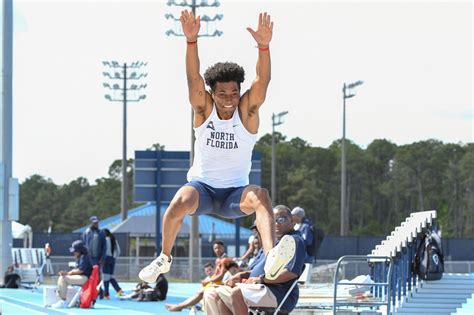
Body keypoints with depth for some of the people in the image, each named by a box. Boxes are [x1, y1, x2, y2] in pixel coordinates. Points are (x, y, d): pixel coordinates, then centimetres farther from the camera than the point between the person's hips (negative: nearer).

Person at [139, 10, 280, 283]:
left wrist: (264, 46, -41)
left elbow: (263, 81, -22)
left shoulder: (247, 111, -6)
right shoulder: (204, 108, -4)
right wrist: (191, 40, -38)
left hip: (235, 193, 0)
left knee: (260, 197, -33)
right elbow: (194, 78, -21)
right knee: (180, 203, -32)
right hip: (202, 186, 0)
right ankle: (164, 258, -6)